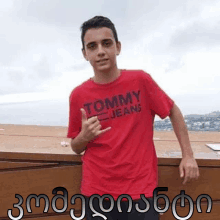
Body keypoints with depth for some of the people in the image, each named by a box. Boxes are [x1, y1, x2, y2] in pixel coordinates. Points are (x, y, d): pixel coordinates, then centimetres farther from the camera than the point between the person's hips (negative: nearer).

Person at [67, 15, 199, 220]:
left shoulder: (140, 80, -8)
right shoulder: (78, 95, -4)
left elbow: (173, 111, 6)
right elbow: (76, 147, 8)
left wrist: (188, 155, 3)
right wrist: (85, 136, -14)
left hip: (140, 188, -1)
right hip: (96, 190, 2)